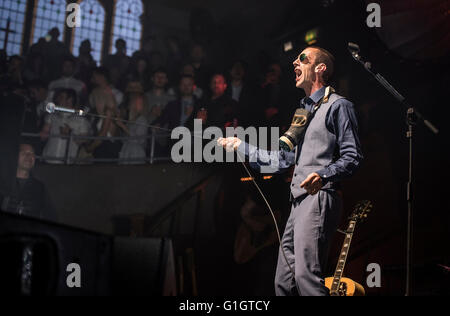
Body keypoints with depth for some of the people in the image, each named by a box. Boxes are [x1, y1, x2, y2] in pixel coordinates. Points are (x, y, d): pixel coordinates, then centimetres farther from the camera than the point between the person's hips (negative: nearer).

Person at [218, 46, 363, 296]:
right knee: (284, 282, 8)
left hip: (319, 199, -9)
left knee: (306, 275, -21)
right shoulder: (303, 111, 26)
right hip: (298, 202, 9)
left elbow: (352, 157, -8)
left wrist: (323, 175, -27)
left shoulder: (337, 105, 0)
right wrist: (240, 146, 28)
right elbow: (284, 159, 28)